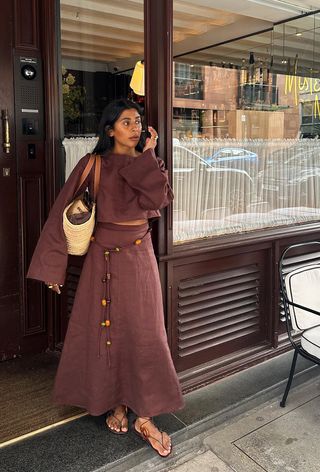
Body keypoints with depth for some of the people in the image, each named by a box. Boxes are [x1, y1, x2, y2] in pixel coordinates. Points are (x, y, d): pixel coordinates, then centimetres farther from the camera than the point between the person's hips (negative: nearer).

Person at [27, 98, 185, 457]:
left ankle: (144, 416, 13)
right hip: (105, 256, -2)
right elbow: (63, 212, -6)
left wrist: (148, 156, -10)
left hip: (140, 255, 3)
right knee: (106, 330, 6)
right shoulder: (93, 164, -4)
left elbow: (160, 198, -14)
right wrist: (53, 265, -8)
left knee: (144, 332, 2)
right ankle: (116, 404, 25)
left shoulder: (146, 164, 6)